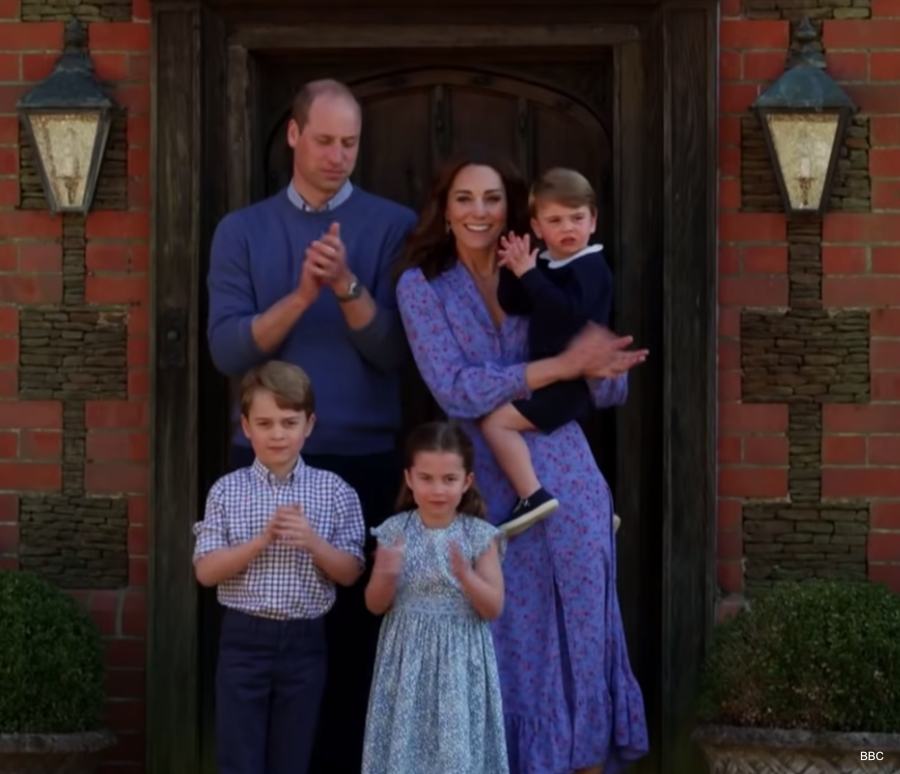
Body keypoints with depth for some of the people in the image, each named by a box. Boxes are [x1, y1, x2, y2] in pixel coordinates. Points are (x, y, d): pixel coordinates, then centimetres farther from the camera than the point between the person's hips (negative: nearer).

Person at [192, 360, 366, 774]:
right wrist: (262, 539, -17)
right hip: (244, 639, -1)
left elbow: (350, 573, 1)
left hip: (304, 641, 1)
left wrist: (312, 542, -17)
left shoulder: (334, 491, 1)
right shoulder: (227, 490, 0)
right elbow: (206, 571, -6)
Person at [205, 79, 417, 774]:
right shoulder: (242, 231, 7)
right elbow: (228, 350, -5)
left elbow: (394, 352, -6)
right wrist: (301, 296, -18)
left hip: (365, 461, -1)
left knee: (356, 625, 1)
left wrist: (348, 286, -21)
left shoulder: (393, 226, 2)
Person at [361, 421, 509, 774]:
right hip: (408, 658, 1)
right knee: (405, 743, 5)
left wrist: (465, 576, -23)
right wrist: (386, 575, -18)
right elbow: (375, 605, 2)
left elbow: (493, 608, -6)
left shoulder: (480, 536, -4)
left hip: (460, 660, -1)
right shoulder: (395, 531, -1)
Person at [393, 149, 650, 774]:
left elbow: (612, 388, 6)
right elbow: (457, 391, -13)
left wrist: (600, 366, -18)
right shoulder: (423, 285, 1)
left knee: (581, 636, 5)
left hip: (567, 480, 2)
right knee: (507, 644, 4)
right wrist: (563, 365, -18)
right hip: (488, 487, -2)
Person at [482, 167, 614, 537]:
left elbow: (568, 311, -31)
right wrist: (514, 271, -9)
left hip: (573, 379, -10)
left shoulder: (590, 267, -14)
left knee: (496, 421, -18)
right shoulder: (545, 264, 11)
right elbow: (512, 305, 8)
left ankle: (533, 497, -22)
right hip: (554, 378, 10)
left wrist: (530, 273, -28)